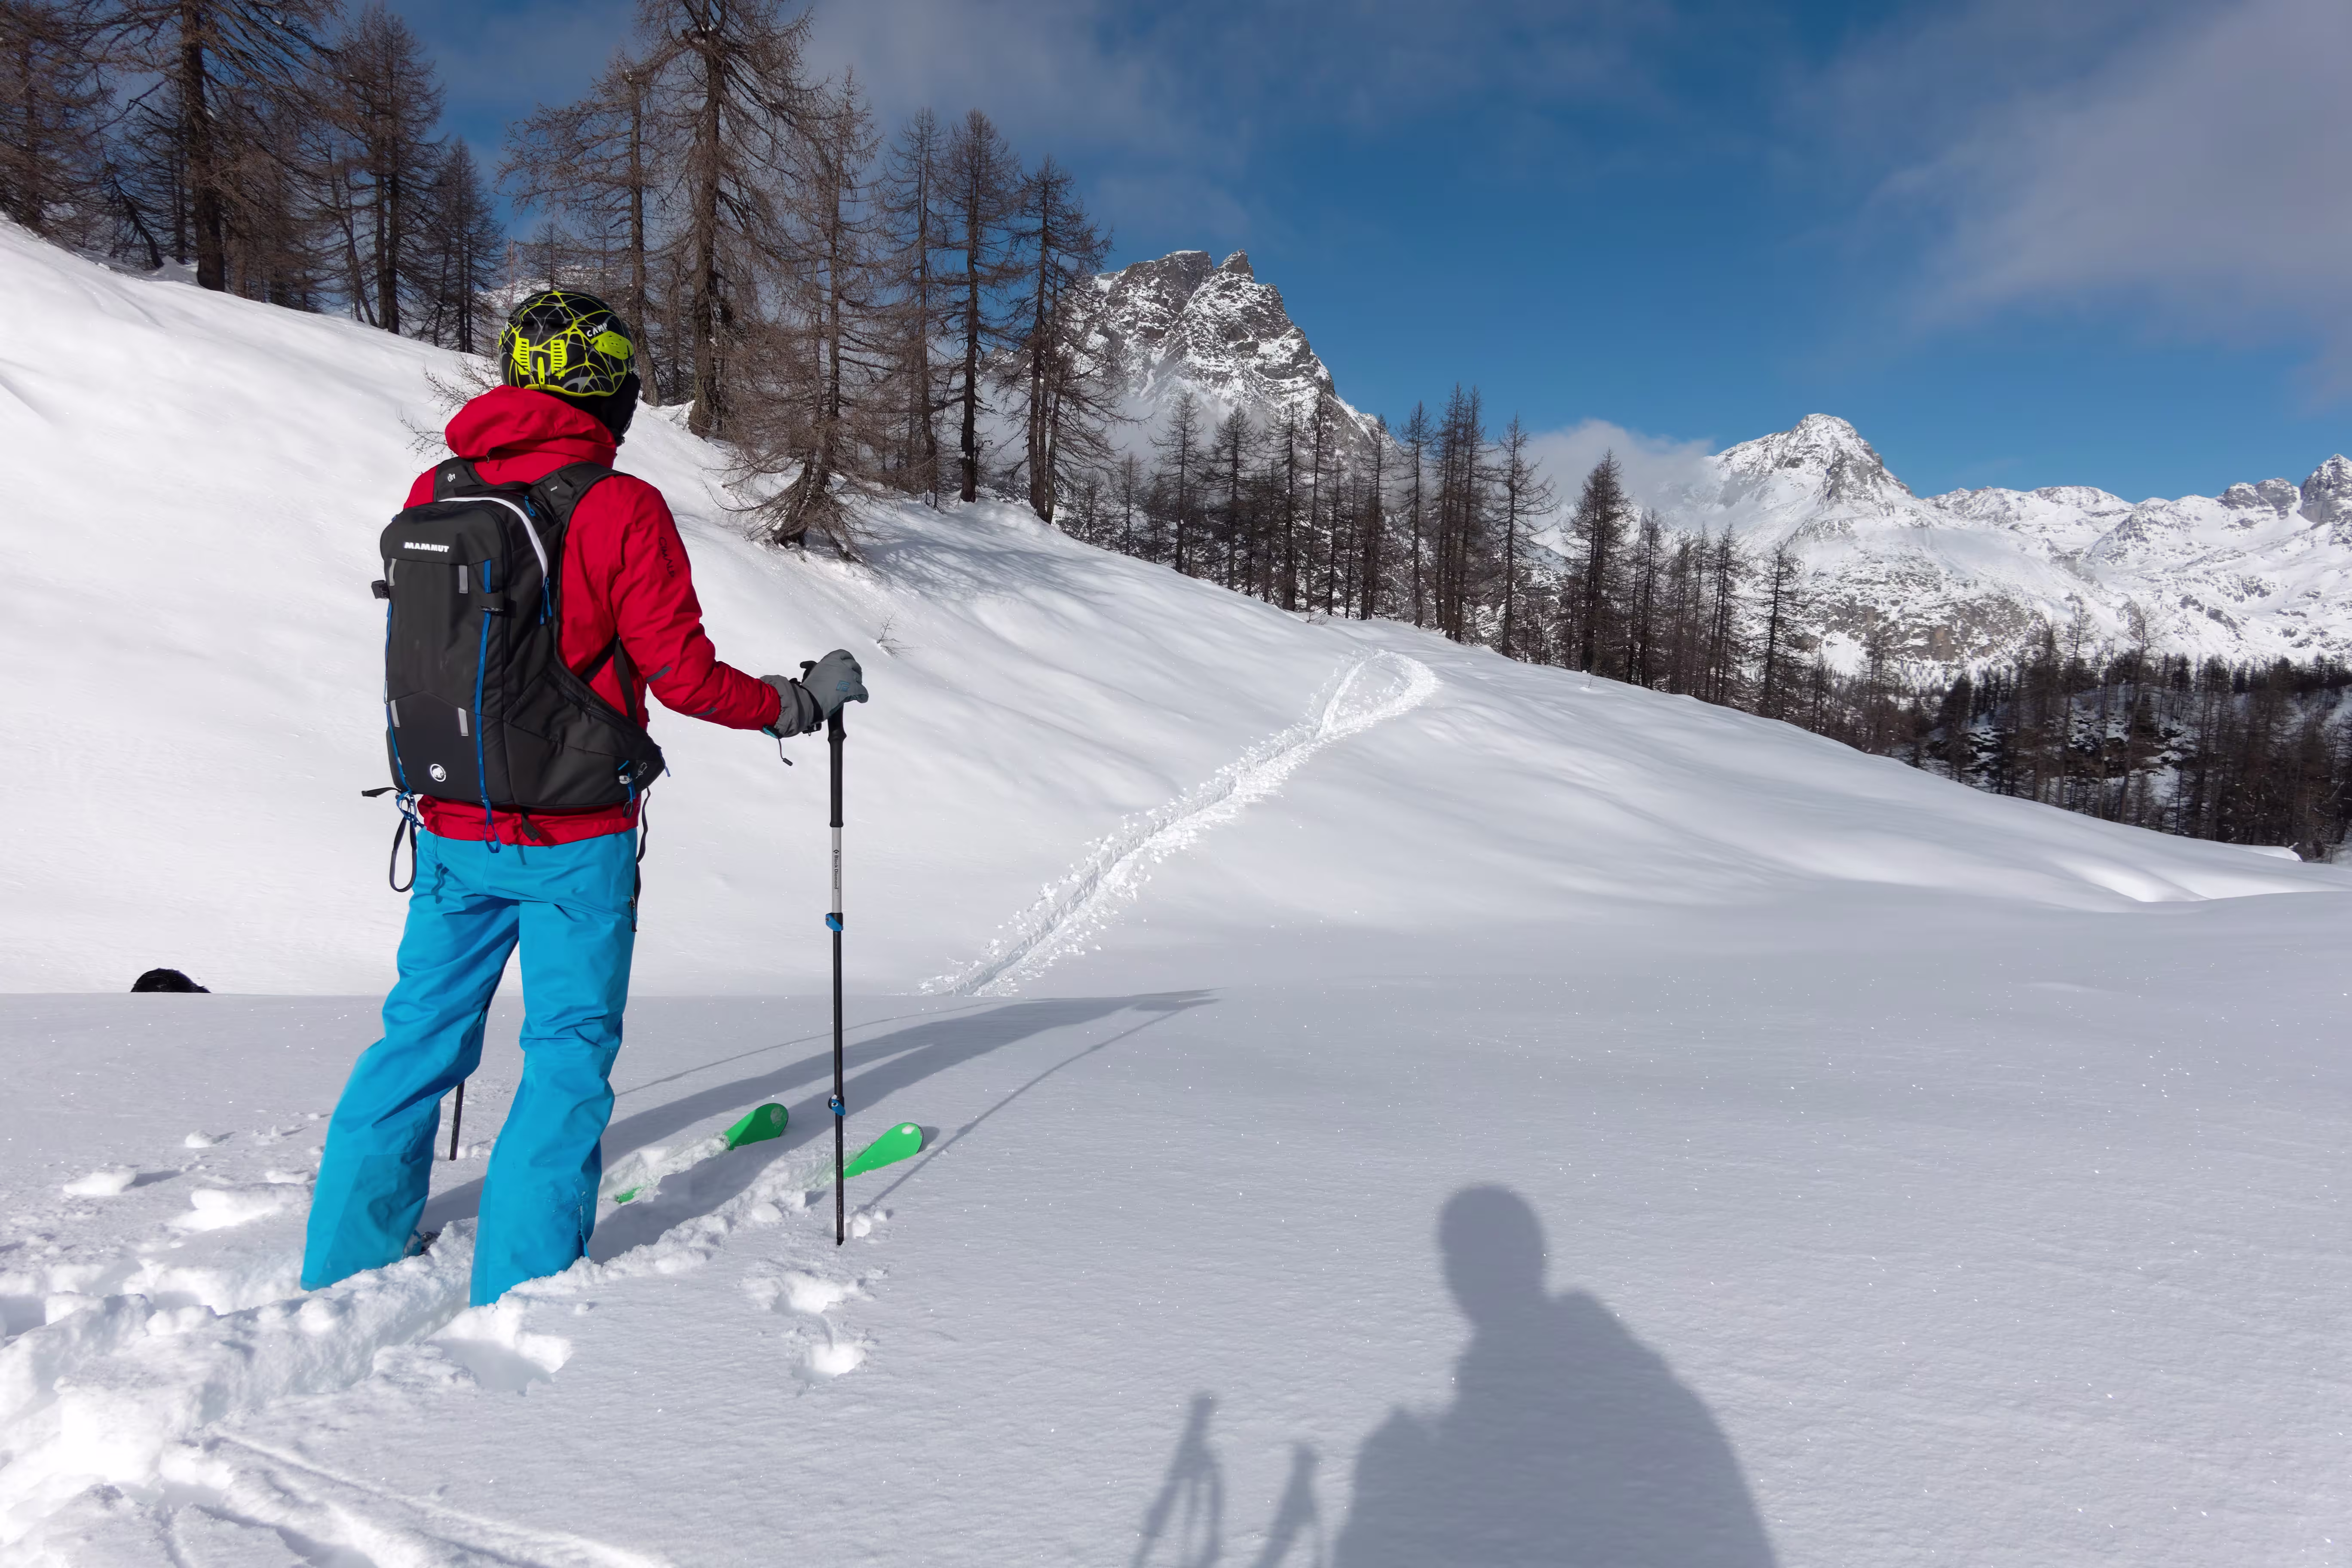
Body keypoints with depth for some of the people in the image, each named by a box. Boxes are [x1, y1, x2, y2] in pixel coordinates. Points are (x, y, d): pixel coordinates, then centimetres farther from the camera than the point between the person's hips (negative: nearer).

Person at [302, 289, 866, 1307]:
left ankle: (349, 1252, 29)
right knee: (570, 1045, 7)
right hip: (573, 838, -5)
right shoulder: (621, 508, -14)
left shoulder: (431, 494, 3)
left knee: (425, 1026, 19)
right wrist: (801, 701, 1)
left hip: (451, 829, 5)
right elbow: (683, 676, -13)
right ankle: (522, 1282, 10)